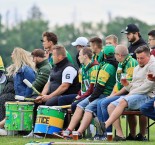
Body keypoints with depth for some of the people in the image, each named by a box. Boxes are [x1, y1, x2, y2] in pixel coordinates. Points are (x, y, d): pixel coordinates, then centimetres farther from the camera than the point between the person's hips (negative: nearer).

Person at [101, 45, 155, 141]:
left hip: (146, 96, -9)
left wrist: (131, 93, -13)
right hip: (133, 96, 9)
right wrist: (127, 85, 2)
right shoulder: (137, 68, 25)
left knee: (123, 102, -33)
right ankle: (120, 135, -23)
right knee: (111, 106, -11)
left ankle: (106, 125, -42)